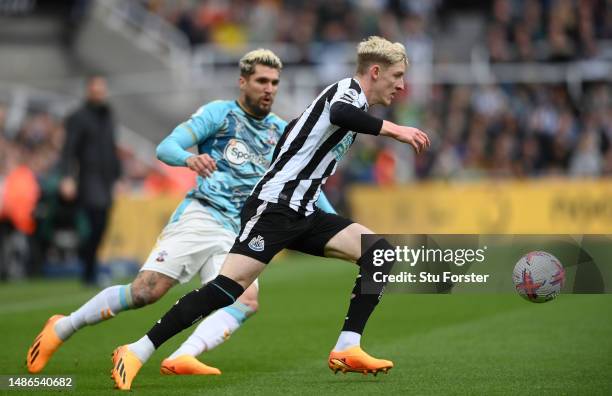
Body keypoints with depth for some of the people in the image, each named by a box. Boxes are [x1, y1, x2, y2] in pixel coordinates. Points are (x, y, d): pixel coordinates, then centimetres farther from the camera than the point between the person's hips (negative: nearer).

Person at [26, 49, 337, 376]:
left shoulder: (280, 131, 17)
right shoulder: (218, 113, 3)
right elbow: (165, 147, -6)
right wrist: (189, 159, -28)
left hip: (237, 236, 5)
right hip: (200, 217, -5)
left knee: (246, 302, -24)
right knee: (144, 292, -15)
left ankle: (182, 358, -35)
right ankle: (61, 329, 3)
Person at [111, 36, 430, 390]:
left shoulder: (352, 100, 20)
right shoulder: (348, 89, -7)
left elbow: (296, 128, 33)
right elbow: (338, 114, -34)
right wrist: (393, 129, -28)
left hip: (302, 214, 9)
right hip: (274, 207, -9)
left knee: (379, 252, -4)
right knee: (231, 285, -19)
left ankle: (347, 349, -11)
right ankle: (136, 353, -15)